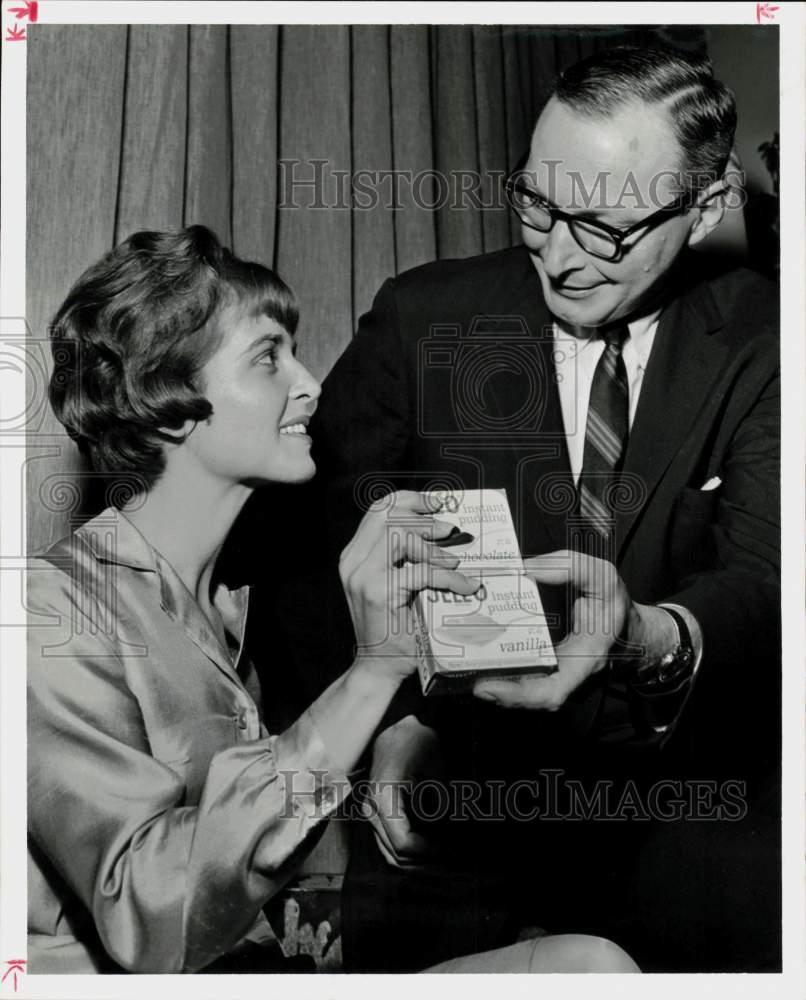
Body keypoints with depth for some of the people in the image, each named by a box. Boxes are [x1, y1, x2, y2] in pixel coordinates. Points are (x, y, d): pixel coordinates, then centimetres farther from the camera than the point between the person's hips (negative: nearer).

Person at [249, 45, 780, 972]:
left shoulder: (755, 343, -1)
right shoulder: (419, 318, -1)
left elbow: (762, 574, -13)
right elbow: (323, 540, -4)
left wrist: (651, 637, -36)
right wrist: (391, 721, -20)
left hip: (682, 790, 1)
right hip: (456, 780, 0)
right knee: (394, 955, -20)